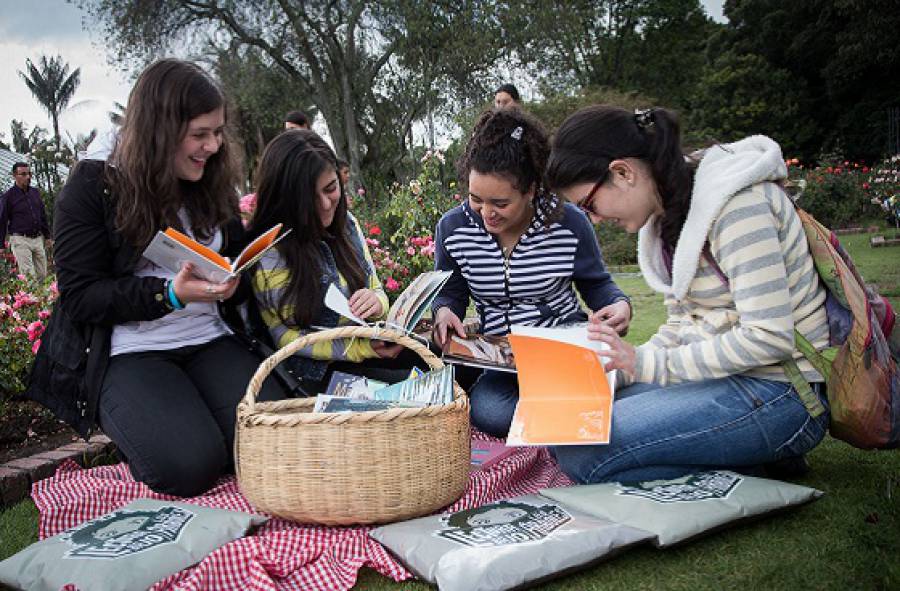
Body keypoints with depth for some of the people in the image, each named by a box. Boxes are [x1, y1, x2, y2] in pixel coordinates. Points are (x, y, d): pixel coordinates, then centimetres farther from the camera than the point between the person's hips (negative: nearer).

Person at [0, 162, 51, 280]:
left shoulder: (35, 192, 11)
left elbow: (43, 216, 19)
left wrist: (47, 235, 18)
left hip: (38, 239, 5)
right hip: (20, 240, -5)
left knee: (42, 274, 7)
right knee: (29, 276, -9)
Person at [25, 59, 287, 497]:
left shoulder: (214, 189, 13)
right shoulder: (93, 187, -3)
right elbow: (79, 294, -8)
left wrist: (231, 284, -5)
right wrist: (171, 293, -23)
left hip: (209, 343, 4)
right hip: (129, 354, -4)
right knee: (189, 465, -27)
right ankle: (137, 432, 8)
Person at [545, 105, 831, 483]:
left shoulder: (734, 204, -19)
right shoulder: (668, 213, 8)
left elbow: (768, 338, -23)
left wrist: (646, 363, -20)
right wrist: (624, 363, -3)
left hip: (778, 394, -10)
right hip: (721, 377, 10)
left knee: (580, 452, -21)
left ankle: (754, 464, -6)